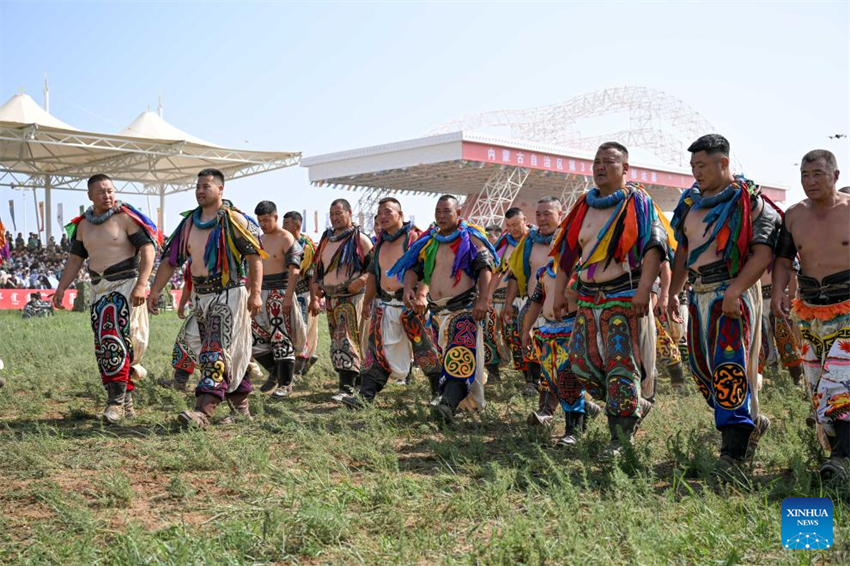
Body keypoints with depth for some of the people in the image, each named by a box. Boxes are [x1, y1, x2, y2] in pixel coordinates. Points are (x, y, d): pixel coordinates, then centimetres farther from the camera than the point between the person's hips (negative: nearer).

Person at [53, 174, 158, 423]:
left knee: (116, 340, -16)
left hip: (125, 285, -7)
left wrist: (141, 284, -20)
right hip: (98, 288, 7)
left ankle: (117, 400, -14)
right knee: (103, 347, 5)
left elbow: (148, 248, -11)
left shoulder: (125, 217, -7)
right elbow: (75, 259, 17)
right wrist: (61, 288, 8)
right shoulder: (83, 224, 12)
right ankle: (126, 401, 14)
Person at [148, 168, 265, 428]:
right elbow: (170, 259, 12)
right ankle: (240, 404, 23)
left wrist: (255, 293, -21)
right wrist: (154, 291, 6)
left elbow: (255, 257, -12)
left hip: (229, 294, -6)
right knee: (231, 352, 13)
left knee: (216, 353, -13)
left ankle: (203, 412, -19)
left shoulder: (234, 220, -8)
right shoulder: (189, 223, 11)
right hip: (200, 295, 6)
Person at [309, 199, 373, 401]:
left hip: (351, 296, -7)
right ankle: (356, 377, 23)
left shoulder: (360, 239, -3)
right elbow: (318, 267, 22)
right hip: (330, 298, 7)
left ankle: (347, 387, -16)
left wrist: (361, 280, -21)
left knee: (347, 340, -14)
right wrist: (315, 285, 8)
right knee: (337, 341, 10)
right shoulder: (326, 239, 16)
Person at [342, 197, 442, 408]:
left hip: (411, 304, -6)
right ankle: (366, 395, 4)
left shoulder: (414, 237, -7)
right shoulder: (380, 242, 15)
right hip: (384, 304, 6)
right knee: (377, 351, 4)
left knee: (425, 350, -1)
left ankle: (440, 393, 12)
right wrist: (366, 303, 23)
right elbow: (373, 274, 23)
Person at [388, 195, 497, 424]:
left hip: (465, 308, -7)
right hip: (437, 310, 7)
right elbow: (413, 267, 13)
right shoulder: (428, 241, 14)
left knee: (460, 359, -21)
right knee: (443, 359, 12)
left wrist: (483, 299, -22)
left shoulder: (470, 237, -2)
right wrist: (409, 288, -8)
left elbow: (486, 268, -10)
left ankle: (449, 405, -34)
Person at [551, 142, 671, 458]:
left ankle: (620, 438, 0)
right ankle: (636, 406, 26)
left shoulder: (638, 203, -2)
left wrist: (644, 289, -24)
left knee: (621, 367, -9)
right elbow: (567, 251, 17)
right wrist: (559, 292, 11)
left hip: (625, 298, -6)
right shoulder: (584, 206, 15)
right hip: (588, 298, 6)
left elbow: (655, 246, -12)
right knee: (582, 363, 6)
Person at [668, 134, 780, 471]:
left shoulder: (748, 201, -7)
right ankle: (752, 422, 29)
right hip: (699, 295, 8)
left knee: (731, 368, -10)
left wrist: (735, 291, -24)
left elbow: (763, 253, -14)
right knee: (702, 369, 10)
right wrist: (673, 291, 15)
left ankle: (733, 449, -5)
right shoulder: (691, 201, 14)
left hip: (734, 295, -8)